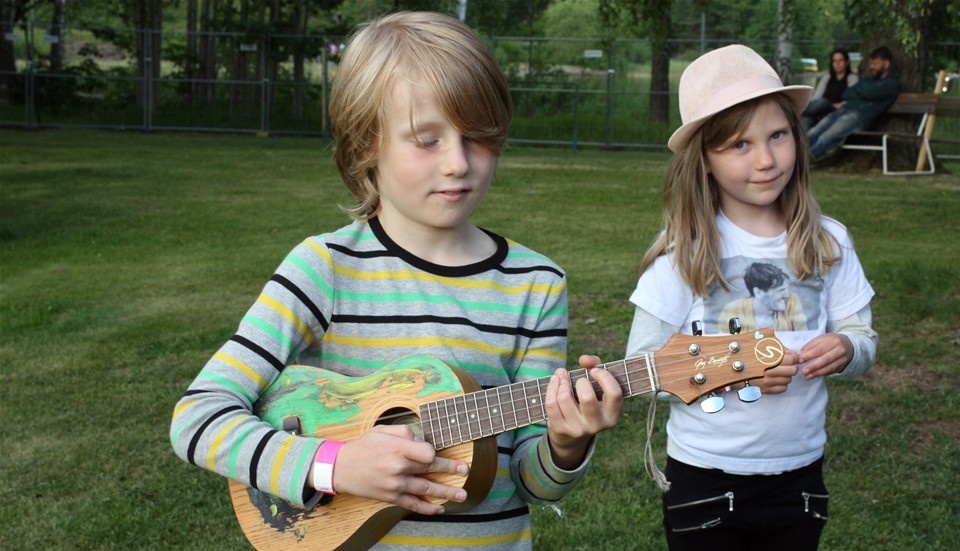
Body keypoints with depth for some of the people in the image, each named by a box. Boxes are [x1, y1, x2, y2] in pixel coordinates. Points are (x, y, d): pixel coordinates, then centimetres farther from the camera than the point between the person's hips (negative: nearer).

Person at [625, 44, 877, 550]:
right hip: (705, 478, -3)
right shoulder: (684, 253, -13)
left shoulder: (827, 243, -3)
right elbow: (641, 367, -12)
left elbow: (862, 338, 4)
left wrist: (845, 350, -17)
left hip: (800, 474, 3)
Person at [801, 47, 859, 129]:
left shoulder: (852, 78, 14)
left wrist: (835, 106, -17)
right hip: (822, 115, 4)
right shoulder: (827, 77, 28)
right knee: (808, 116, -36)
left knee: (822, 102, -38)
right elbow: (816, 97, 13)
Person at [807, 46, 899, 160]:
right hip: (844, 110, 7)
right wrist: (863, 92, -1)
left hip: (860, 115, -7)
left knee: (825, 138, -29)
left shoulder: (892, 83, 6)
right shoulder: (867, 80, 29)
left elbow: (869, 93, -11)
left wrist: (858, 89, 10)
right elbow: (846, 94, 16)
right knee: (812, 134, -16)